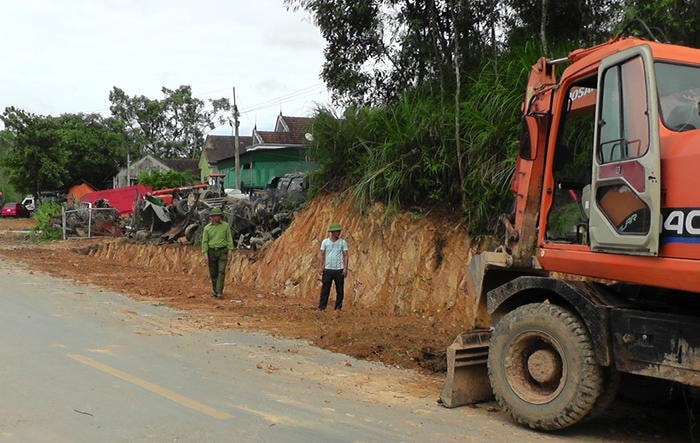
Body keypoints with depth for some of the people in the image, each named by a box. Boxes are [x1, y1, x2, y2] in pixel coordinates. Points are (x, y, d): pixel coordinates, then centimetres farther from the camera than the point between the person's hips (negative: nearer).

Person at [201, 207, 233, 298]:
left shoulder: (226, 225, -3)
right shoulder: (207, 228, -3)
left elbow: (229, 239, -1)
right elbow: (204, 242, -3)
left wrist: (230, 252, -6)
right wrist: (205, 255, -10)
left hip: (222, 251, -1)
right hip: (211, 252, 1)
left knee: (221, 271, -13)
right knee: (213, 273, 6)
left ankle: (219, 292, -12)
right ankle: (215, 291, 21)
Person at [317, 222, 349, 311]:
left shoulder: (343, 242, 2)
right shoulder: (325, 242, 3)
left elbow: (345, 256, 1)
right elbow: (321, 254, 6)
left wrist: (345, 268, -6)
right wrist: (321, 267, -2)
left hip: (339, 269, 0)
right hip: (327, 269, 0)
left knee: (340, 289, 3)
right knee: (325, 289, 0)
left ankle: (338, 307, 13)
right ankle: (322, 306, 5)